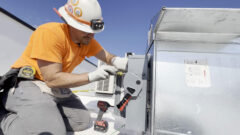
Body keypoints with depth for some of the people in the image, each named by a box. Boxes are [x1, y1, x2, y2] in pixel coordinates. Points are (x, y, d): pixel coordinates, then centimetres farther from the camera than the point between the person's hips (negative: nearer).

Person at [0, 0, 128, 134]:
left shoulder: (87, 38, -3)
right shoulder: (49, 33, -24)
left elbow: (106, 56, 2)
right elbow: (52, 79, -27)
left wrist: (116, 60, -22)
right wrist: (92, 76, -30)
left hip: (57, 88, 7)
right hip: (29, 84, -6)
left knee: (83, 122, 4)